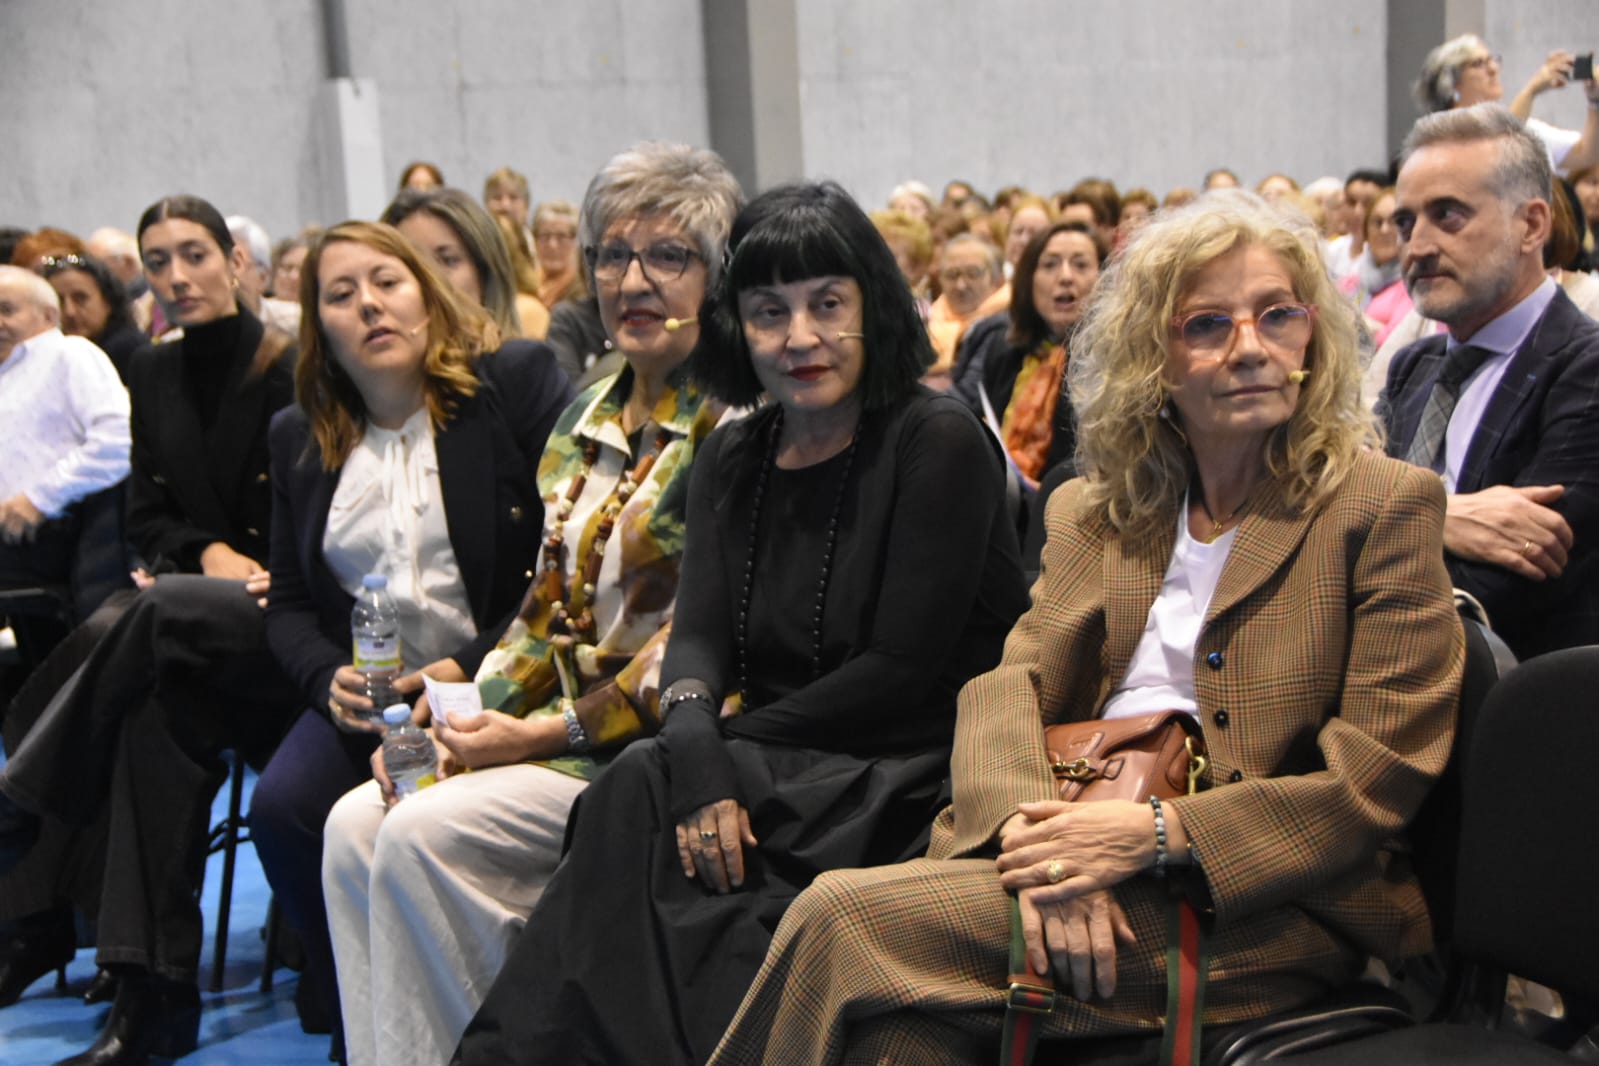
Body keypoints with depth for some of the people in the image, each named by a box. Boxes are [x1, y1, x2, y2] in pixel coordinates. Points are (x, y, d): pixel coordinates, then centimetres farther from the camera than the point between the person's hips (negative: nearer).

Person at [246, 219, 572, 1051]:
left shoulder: (520, 381, -2)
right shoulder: (298, 438, 14)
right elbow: (288, 606, 16)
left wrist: (475, 666, -16)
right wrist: (328, 678, -7)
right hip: (367, 694, 5)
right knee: (280, 808, -22)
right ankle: (350, 1012, 1)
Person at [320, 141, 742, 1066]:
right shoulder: (590, 421, 15)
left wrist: (546, 733, -16)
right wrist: (466, 714, 1)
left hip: (661, 749, -8)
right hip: (561, 729, 8)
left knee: (428, 834, -21)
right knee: (358, 824, -8)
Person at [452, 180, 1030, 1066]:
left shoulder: (938, 443, -8)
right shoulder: (731, 459, 11)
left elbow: (904, 667, -13)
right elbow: (697, 636, -1)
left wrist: (735, 742, -12)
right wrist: (695, 752, -22)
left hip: (911, 783, -5)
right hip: (780, 770, 5)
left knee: (643, 801, -25)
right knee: (653, 789, -25)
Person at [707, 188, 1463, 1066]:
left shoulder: (1384, 507, 0)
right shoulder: (1092, 510, 16)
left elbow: (1377, 780, -6)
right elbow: (1011, 684, 4)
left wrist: (1159, 832, -17)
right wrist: (1037, 833, -18)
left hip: (1265, 908, -4)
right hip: (1078, 853, 4)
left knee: (843, 920, -22)